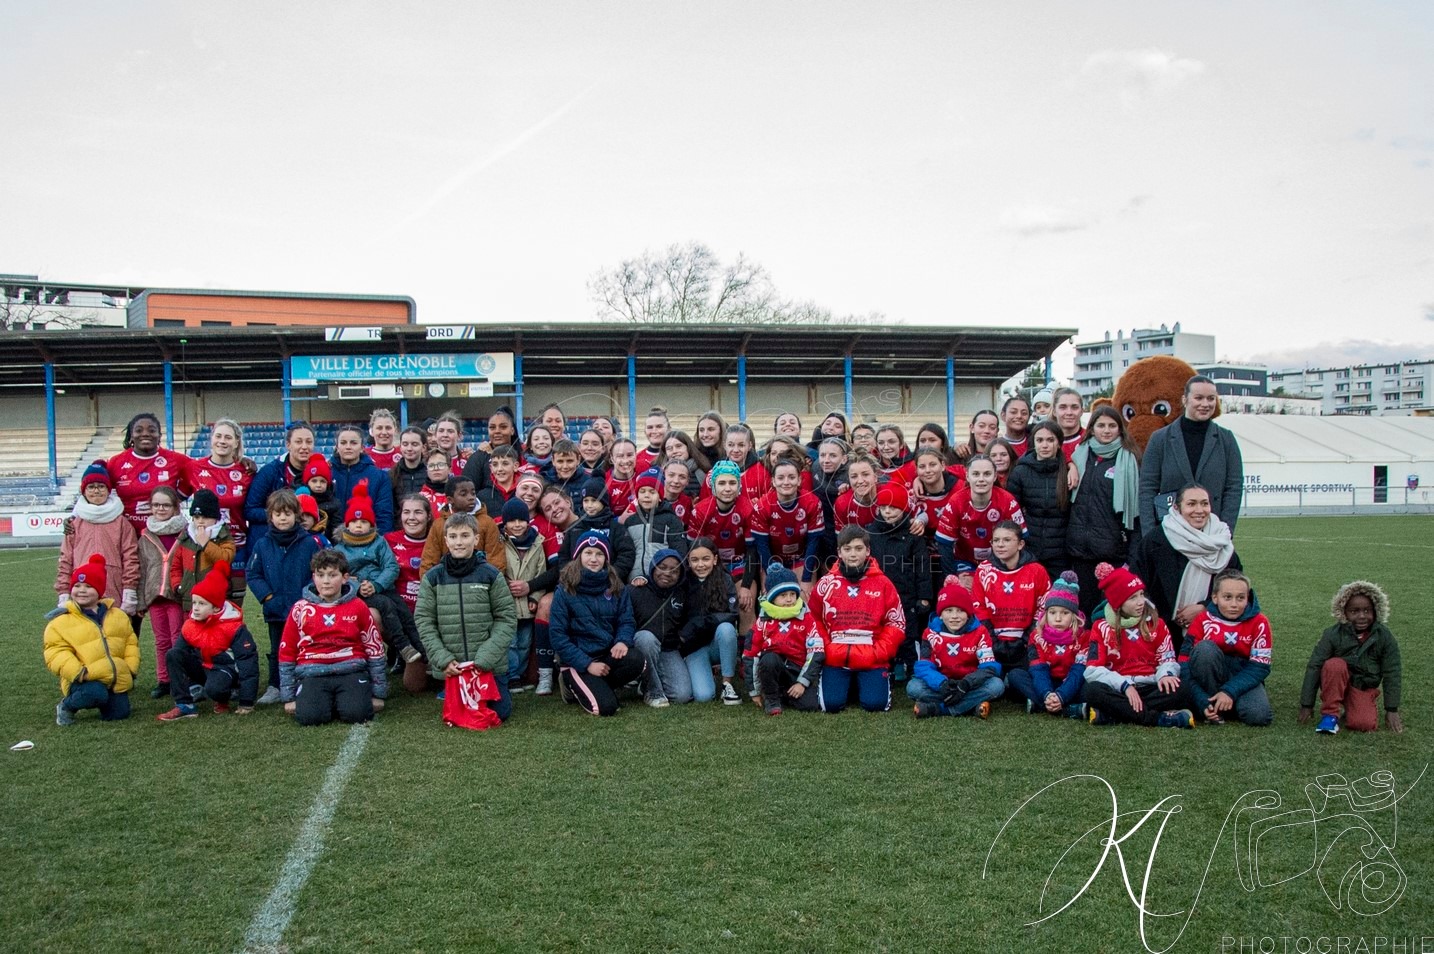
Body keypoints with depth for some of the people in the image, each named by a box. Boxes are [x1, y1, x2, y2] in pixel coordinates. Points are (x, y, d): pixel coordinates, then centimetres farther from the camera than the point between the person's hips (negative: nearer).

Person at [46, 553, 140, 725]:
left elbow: (130, 642, 16)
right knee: (95, 694, -35)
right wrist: (77, 672, -22)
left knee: (119, 714, -5)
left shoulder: (117, 615, 13)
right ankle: (66, 706, -1)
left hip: (118, 679, 4)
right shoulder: (60, 620, -2)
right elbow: (56, 651, -9)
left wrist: (131, 668, 3)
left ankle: (104, 702, 31)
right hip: (85, 680, -4)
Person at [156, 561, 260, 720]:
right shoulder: (190, 625, -3)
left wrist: (246, 703, -22)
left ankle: (224, 699, 2)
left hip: (227, 668, -6)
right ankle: (185, 705, -14)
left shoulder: (234, 628, -19)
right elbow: (180, 650, 5)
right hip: (203, 666, 6)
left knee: (214, 689, -38)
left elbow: (248, 659, -19)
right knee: (173, 655, -16)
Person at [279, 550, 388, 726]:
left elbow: (374, 649, 11)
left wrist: (378, 694, 10)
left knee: (357, 713, -26)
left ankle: (344, 699, 9)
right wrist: (289, 697, 9)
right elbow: (286, 653, 13)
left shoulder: (357, 607, 6)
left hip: (351, 671, 0)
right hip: (313, 674, 0)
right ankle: (326, 700, 7)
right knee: (308, 715, -27)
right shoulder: (301, 609, 7)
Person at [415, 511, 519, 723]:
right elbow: (424, 622, -2)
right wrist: (442, 659, -12)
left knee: (499, 713, 5)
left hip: (490, 665, -1)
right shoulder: (433, 578, 0)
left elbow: (507, 618, -5)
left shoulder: (491, 575, -4)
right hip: (451, 667, 1)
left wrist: (486, 657, -14)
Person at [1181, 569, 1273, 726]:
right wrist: (1202, 702, -24)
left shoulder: (1258, 622, -8)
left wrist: (1230, 692, -24)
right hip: (1212, 676, 0)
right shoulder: (1203, 620, -10)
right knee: (1204, 649, -31)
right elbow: (1185, 663, -13)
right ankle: (1215, 708, -16)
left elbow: (1260, 667, -10)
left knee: (1258, 715, -30)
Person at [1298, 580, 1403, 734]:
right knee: (1335, 664, -34)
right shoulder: (1333, 634, -13)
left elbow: (1392, 674, -2)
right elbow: (1314, 667, -13)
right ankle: (1330, 714, -21)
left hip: (1363, 688, 1)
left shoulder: (1385, 637, -8)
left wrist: (1392, 710, -3)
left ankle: (1350, 708, 10)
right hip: (1336, 683, -1)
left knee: (1364, 724, -26)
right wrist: (1307, 705, -15)